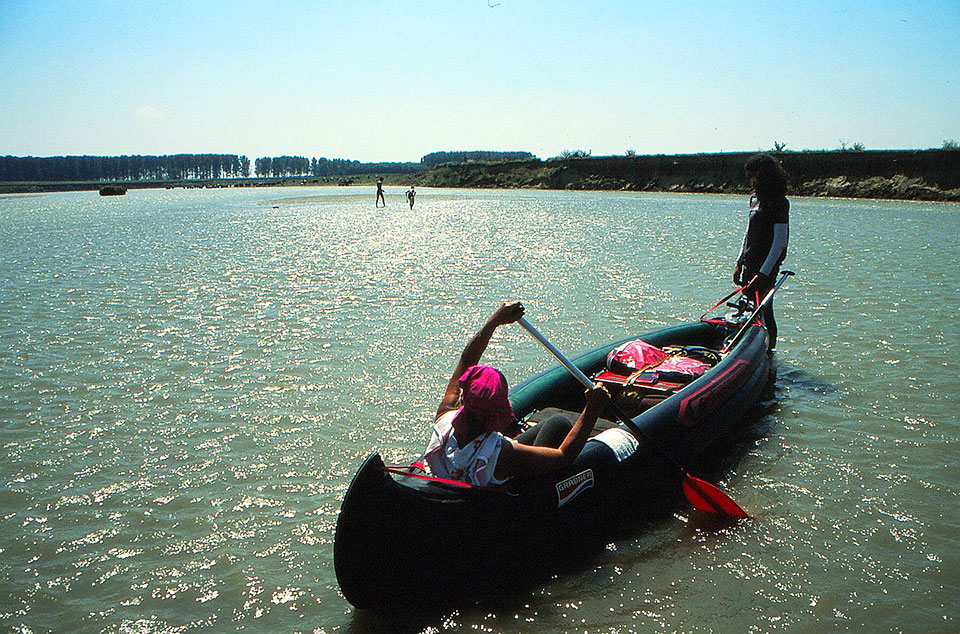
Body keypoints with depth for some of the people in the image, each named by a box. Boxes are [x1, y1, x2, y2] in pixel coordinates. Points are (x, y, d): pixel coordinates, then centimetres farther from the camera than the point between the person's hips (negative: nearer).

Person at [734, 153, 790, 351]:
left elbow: (779, 242, -17)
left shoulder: (778, 203, -13)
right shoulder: (755, 199, 13)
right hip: (750, 266, 9)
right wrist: (739, 263, 19)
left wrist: (763, 273, -22)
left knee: (763, 313, -5)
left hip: (766, 268, -9)